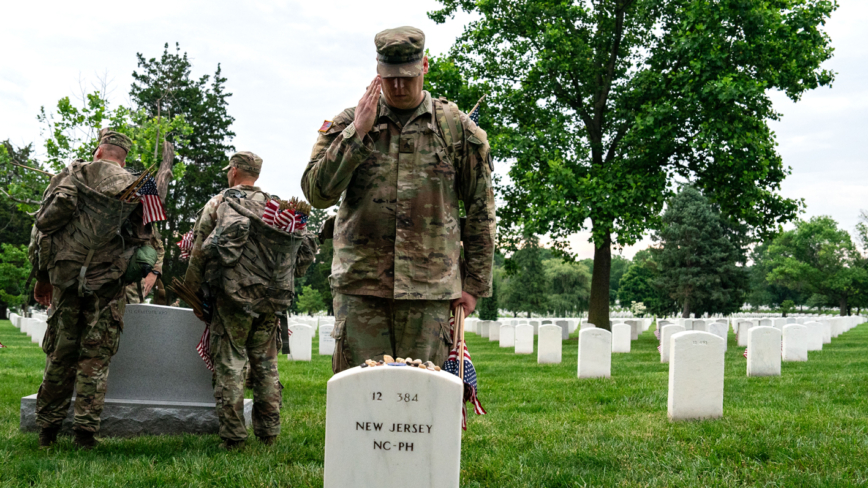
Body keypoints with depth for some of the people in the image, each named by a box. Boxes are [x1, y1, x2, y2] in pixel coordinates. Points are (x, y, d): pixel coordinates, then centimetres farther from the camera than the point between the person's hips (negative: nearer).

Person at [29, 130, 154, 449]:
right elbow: (142, 240, 4)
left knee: (60, 355, 11)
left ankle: (47, 428, 15)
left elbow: (43, 224, 2)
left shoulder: (72, 175, 6)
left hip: (66, 279, 1)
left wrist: (42, 275, 10)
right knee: (96, 358, 4)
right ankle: (86, 430, -1)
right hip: (108, 284, -1)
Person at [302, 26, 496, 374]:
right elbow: (317, 193, -3)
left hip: (429, 290, 0)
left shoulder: (458, 128, 7)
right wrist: (357, 132, -9)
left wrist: (475, 284, 7)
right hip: (359, 285, 0)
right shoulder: (348, 123, 8)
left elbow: (480, 211, 10)